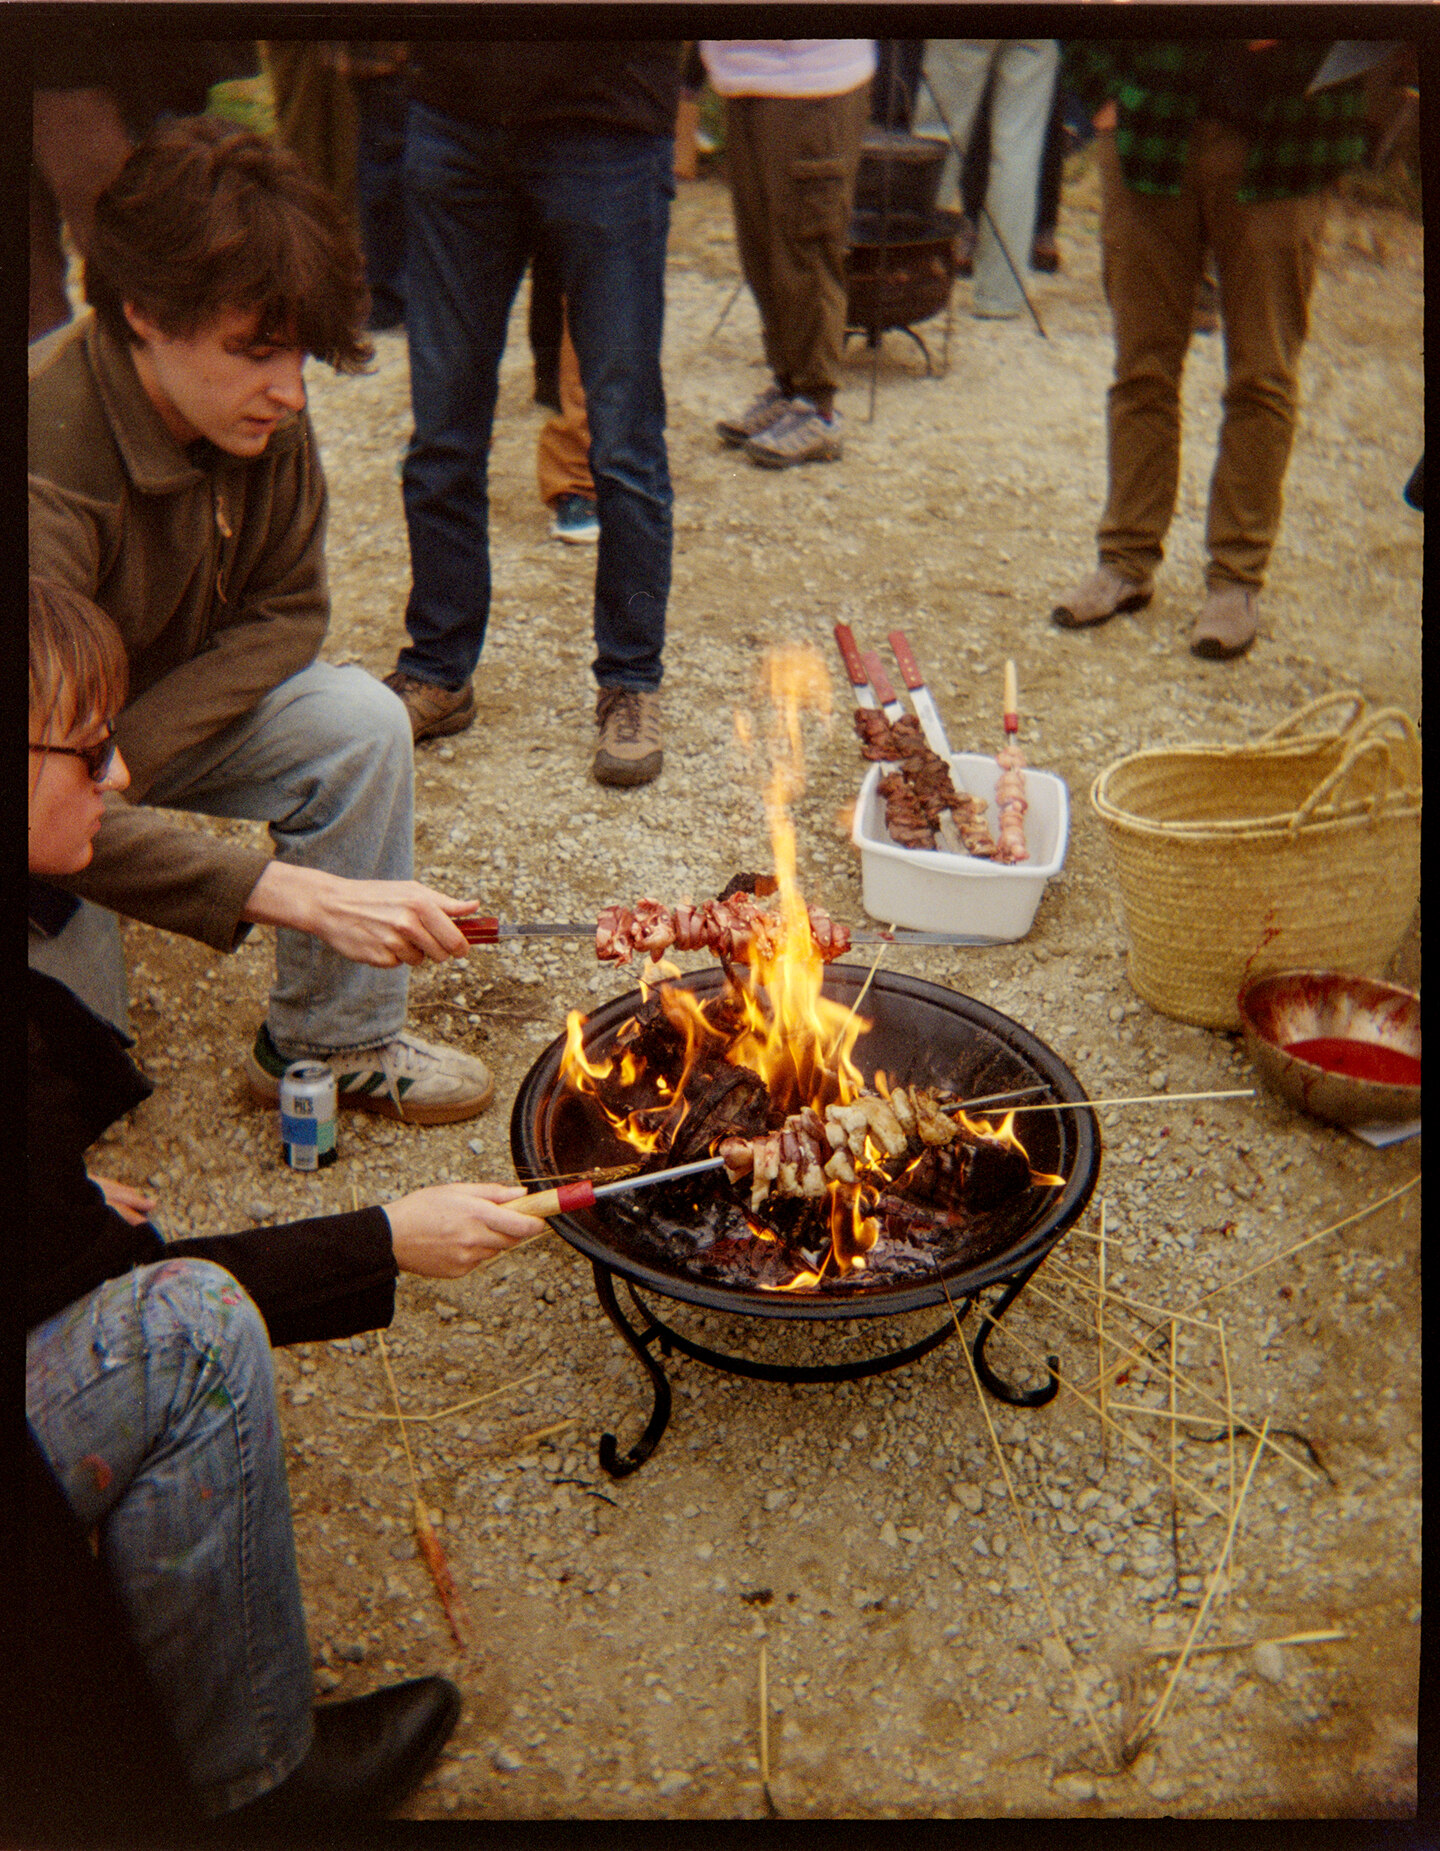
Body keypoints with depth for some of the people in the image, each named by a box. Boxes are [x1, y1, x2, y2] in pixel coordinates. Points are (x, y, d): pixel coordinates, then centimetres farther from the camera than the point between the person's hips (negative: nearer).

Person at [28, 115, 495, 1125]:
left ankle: (332, 1041, -4)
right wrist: (307, 897, -44)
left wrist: (127, 752, -21)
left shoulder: (258, 413, -15)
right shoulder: (51, 473, -36)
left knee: (360, 721, -18)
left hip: (159, 714, 5)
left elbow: (287, 613, -6)